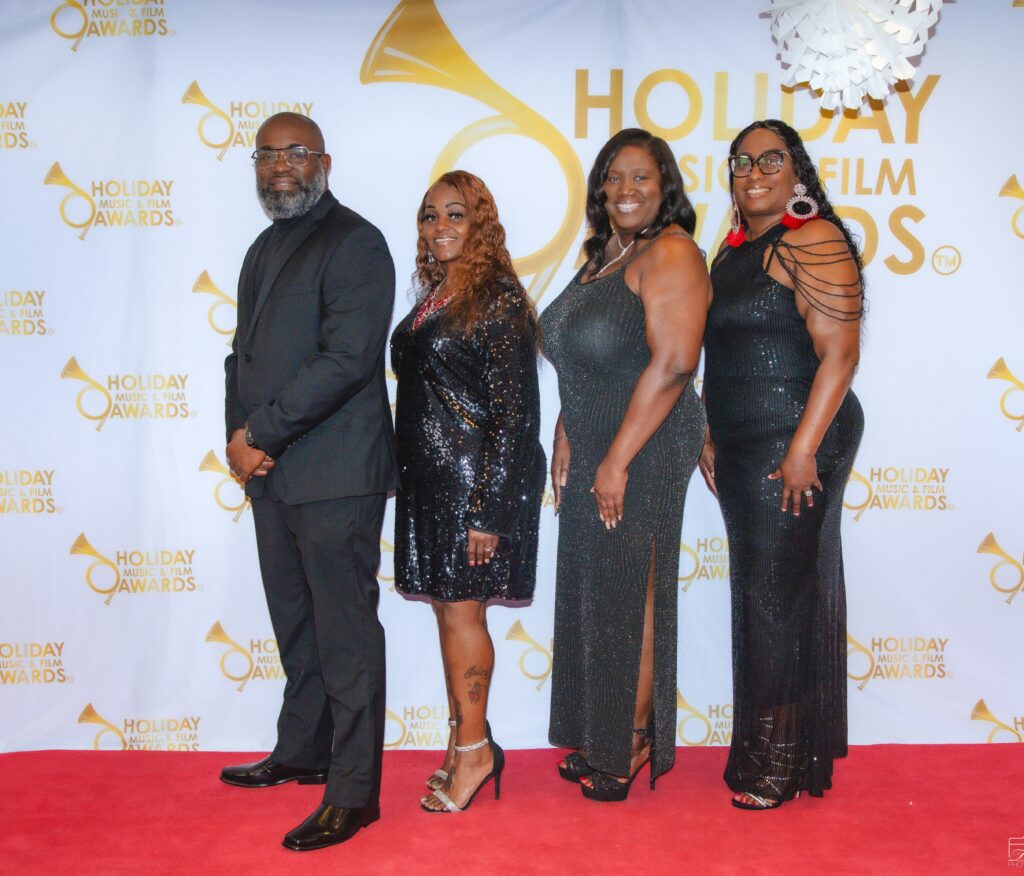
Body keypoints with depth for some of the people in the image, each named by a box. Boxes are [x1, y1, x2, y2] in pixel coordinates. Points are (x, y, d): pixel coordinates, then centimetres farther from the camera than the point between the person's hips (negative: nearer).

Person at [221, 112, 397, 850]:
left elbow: (346, 359, -19)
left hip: (334, 476, -8)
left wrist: (259, 434, -15)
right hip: (272, 473, 9)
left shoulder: (355, 243, -9)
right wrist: (240, 438, 1)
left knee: (345, 634, -1)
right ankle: (303, 753, 35)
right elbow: (245, 352, 18)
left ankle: (354, 793, 10)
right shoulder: (266, 248, 19)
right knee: (296, 624, 19)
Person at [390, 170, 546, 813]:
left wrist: (488, 508, -19)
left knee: (461, 611, -2)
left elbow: (515, 412, -16)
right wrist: (402, 473, 13)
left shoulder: (497, 299, -11)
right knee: (448, 609, 12)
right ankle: (465, 744, 24)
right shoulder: (434, 297, 13)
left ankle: (474, 749, 13)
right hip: (429, 478, 8)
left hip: (475, 480, -8)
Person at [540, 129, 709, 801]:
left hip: (646, 451, -9)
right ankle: (598, 739, 27)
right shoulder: (602, 254, 16)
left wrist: (617, 461, -20)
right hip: (593, 452, 9)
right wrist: (566, 438, 9)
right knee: (592, 590, 13)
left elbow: (673, 363, -21)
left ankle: (634, 745, 17)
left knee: (632, 593, 1)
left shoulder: (670, 253, -12)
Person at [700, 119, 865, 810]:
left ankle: (782, 765, 11)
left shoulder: (814, 242, -10)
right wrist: (711, 437, 16)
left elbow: (839, 353, -18)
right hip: (742, 449, 8)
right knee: (758, 592, 12)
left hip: (794, 445, -8)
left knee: (780, 595, -3)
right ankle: (760, 750, 24)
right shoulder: (735, 249, 16)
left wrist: (803, 448, -21)